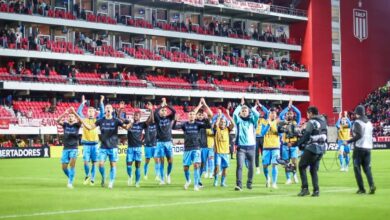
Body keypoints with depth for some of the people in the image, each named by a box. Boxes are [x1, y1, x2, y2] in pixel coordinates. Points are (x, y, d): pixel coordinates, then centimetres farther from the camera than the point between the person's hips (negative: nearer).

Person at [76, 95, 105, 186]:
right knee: (86, 162, -9)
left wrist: (101, 102, -12)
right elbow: (78, 112, -4)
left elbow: (102, 113, -4)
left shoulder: (96, 120, 8)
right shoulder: (84, 119, 8)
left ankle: (92, 179, 11)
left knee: (94, 163, 1)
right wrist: (83, 103, -11)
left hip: (95, 144, 1)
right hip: (86, 144, -1)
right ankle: (87, 176, 14)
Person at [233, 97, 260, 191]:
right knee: (239, 166, -14)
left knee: (251, 167, 7)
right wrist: (241, 105, -5)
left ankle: (249, 183, 24)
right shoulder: (239, 121, 8)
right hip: (241, 147, -2)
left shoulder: (252, 120, 10)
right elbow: (234, 114, -11)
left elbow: (257, 115, -9)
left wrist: (251, 107, -1)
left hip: (251, 146, 2)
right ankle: (239, 184, -18)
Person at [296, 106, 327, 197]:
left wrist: (299, 144, -4)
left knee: (302, 166, 4)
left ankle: (305, 188, -4)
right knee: (314, 170, 14)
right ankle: (316, 190, 6)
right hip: (321, 149, 7)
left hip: (312, 148, -7)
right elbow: (325, 136, 15)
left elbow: (306, 135, -14)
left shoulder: (311, 122, -11)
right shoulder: (324, 122, 13)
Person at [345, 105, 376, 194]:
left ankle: (361, 189, -1)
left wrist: (348, 142, -13)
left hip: (359, 148, -6)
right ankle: (372, 185, -12)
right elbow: (371, 135, 16)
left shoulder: (358, 122, -10)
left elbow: (358, 135, -19)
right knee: (367, 169, 8)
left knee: (357, 169, 3)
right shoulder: (369, 122, 13)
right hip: (368, 147, 6)